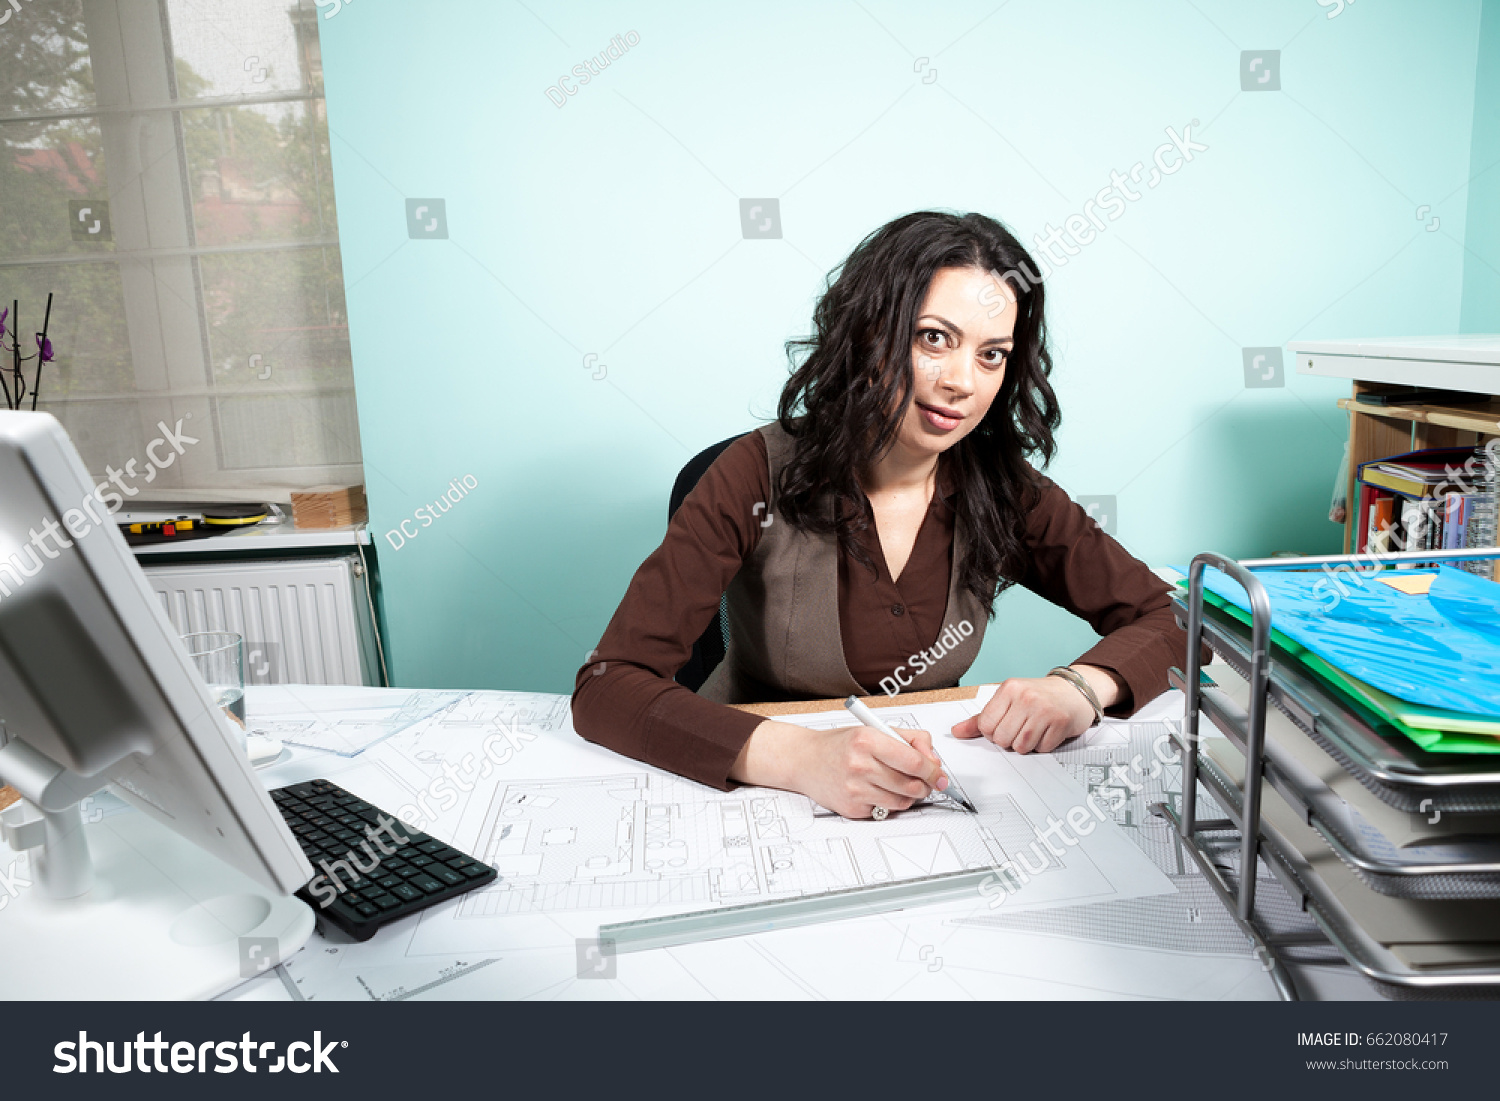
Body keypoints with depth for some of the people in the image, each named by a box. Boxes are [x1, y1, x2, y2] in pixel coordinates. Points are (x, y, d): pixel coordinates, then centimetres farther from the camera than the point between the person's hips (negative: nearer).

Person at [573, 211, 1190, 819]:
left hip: (924, 797, 3)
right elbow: (606, 687, -23)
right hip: (756, 793, -2)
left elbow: (1169, 620, 1)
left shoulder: (1003, 489, -7)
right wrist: (802, 758, -38)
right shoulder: (763, 476, -17)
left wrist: (1082, 688, -21)